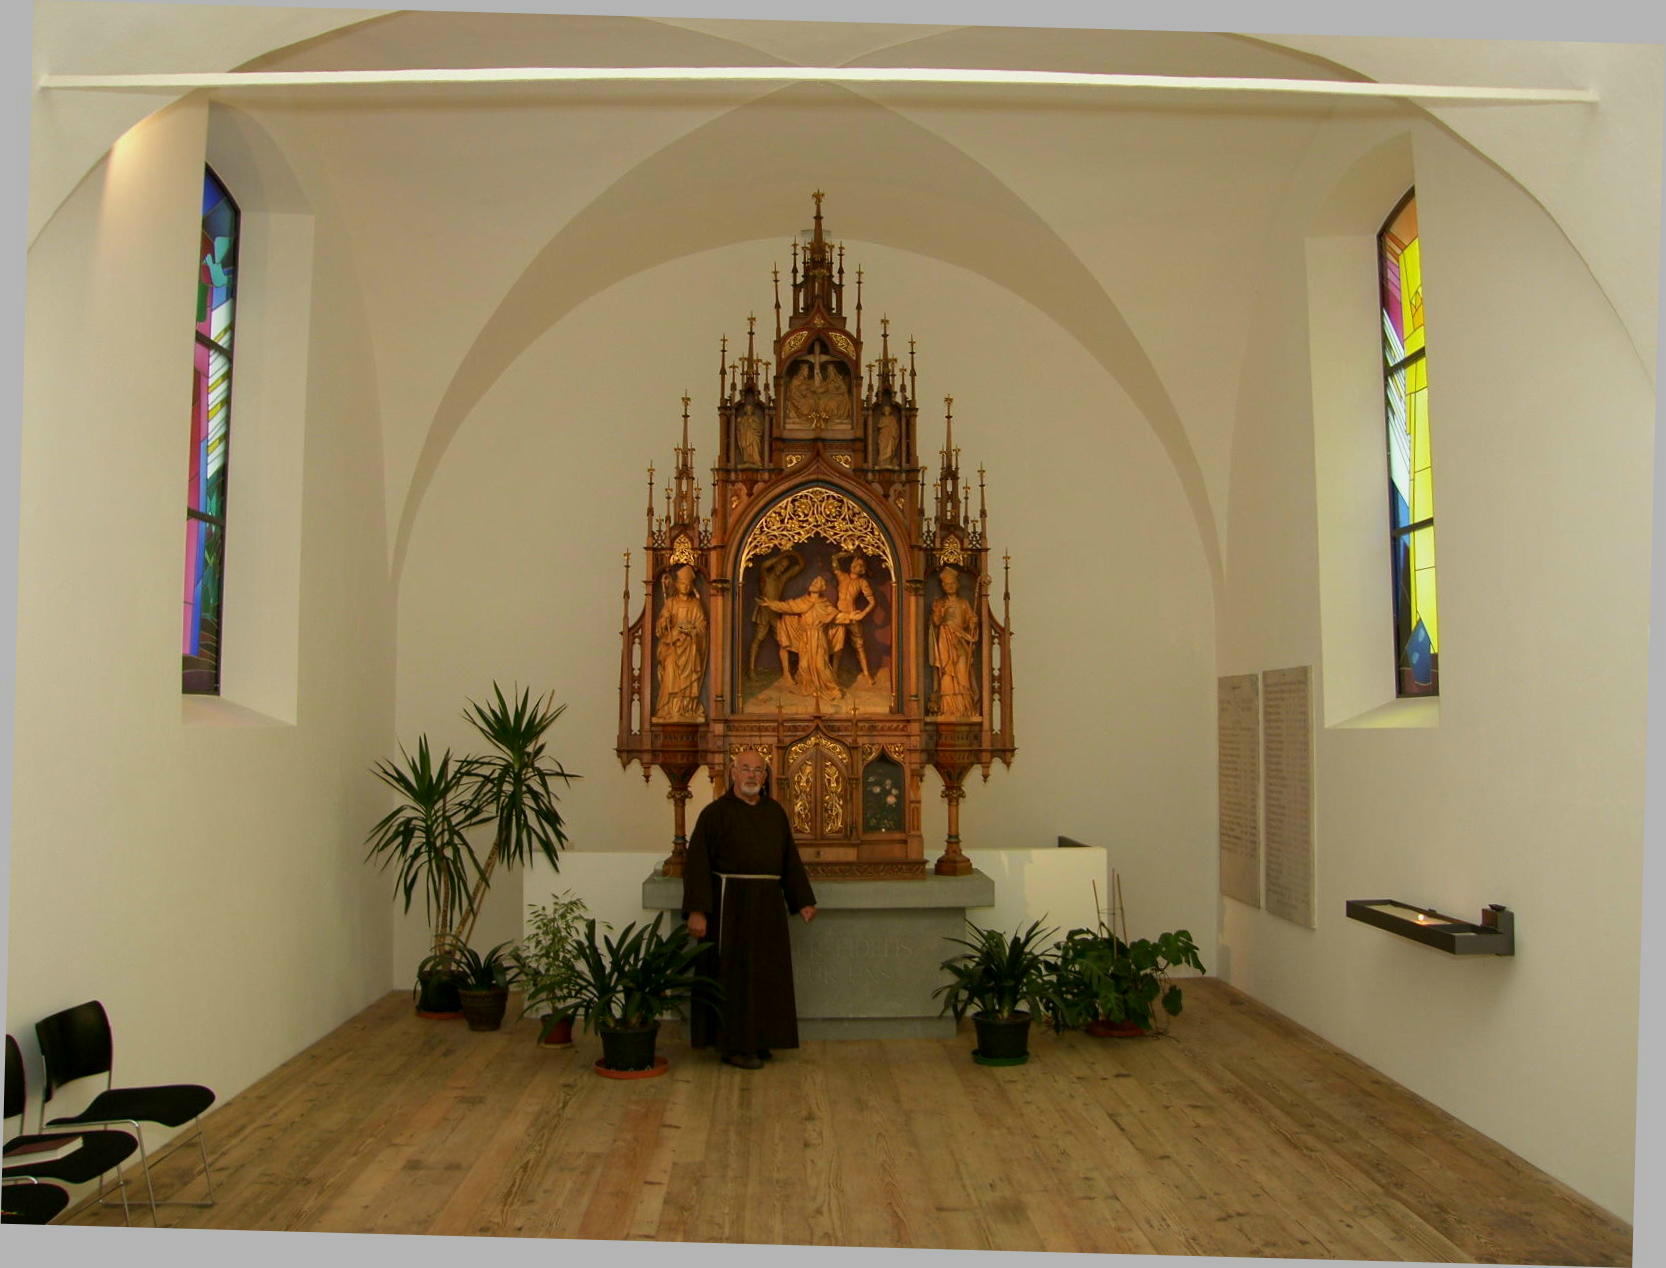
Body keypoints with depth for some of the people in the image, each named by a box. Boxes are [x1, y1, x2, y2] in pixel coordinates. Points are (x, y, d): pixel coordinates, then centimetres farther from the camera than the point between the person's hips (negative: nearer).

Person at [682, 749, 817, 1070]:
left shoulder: (775, 811, 10)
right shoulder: (716, 812, -6)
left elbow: (790, 858, 15)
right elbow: (696, 863, -10)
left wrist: (803, 900, 11)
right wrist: (696, 910, -18)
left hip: (769, 905, 6)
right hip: (731, 904, -5)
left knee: (767, 974, 10)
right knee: (733, 974, 0)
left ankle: (759, 1040, 23)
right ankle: (734, 1045, 10)